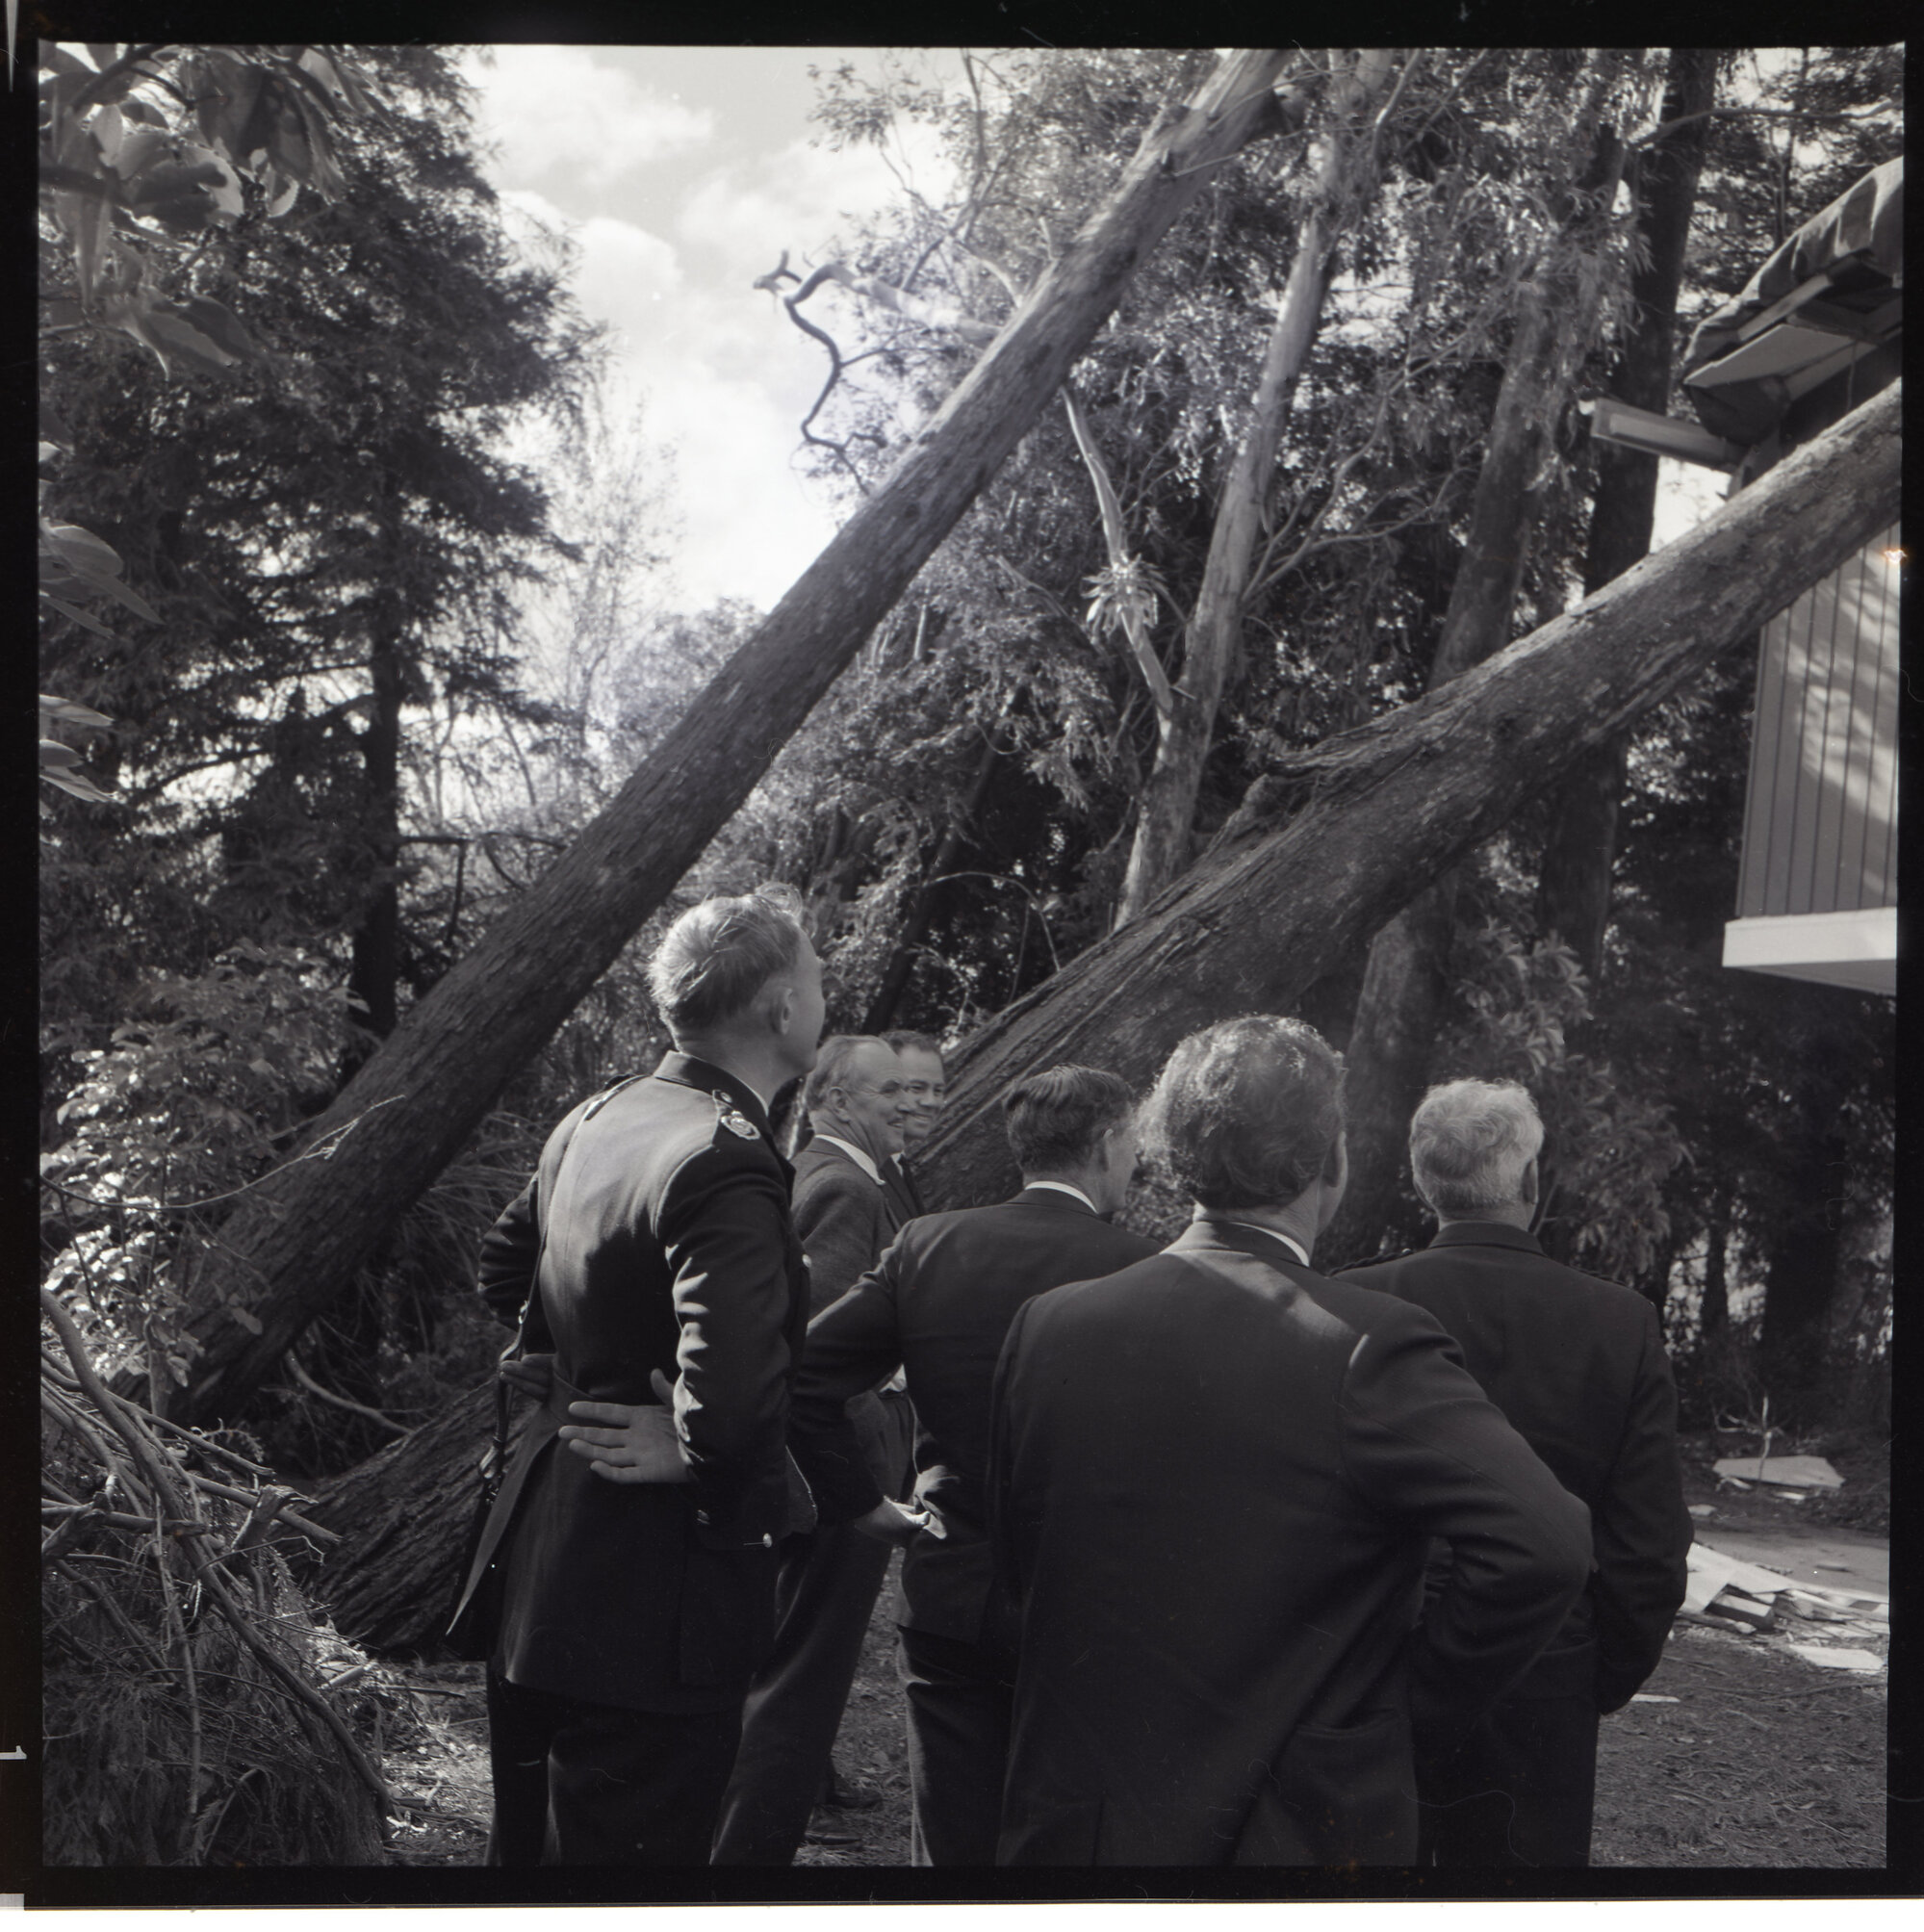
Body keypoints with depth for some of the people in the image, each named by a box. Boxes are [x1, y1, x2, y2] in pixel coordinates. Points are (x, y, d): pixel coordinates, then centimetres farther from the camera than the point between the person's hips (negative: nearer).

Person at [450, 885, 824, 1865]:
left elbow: (504, 1268, 20)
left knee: (529, 1834, 23)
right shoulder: (725, 1166, -24)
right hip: (653, 1606, -9)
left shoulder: (591, 1119, 4)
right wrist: (698, 1454, -16)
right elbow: (734, 1401, -35)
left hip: (535, 1565, 9)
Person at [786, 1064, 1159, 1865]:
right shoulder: (1137, 1266, -13)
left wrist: (862, 1505, 3)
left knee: (953, 1842, 13)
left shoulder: (928, 1245, -3)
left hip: (947, 1598, 3)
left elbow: (801, 1374, -5)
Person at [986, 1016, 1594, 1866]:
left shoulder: (1046, 1325, -6)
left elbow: (1015, 1560, 5)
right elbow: (1547, 1544, -27)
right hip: (1303, 1827, -3)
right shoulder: (1370, 1350, -20)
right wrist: (1417, 1705, -12)